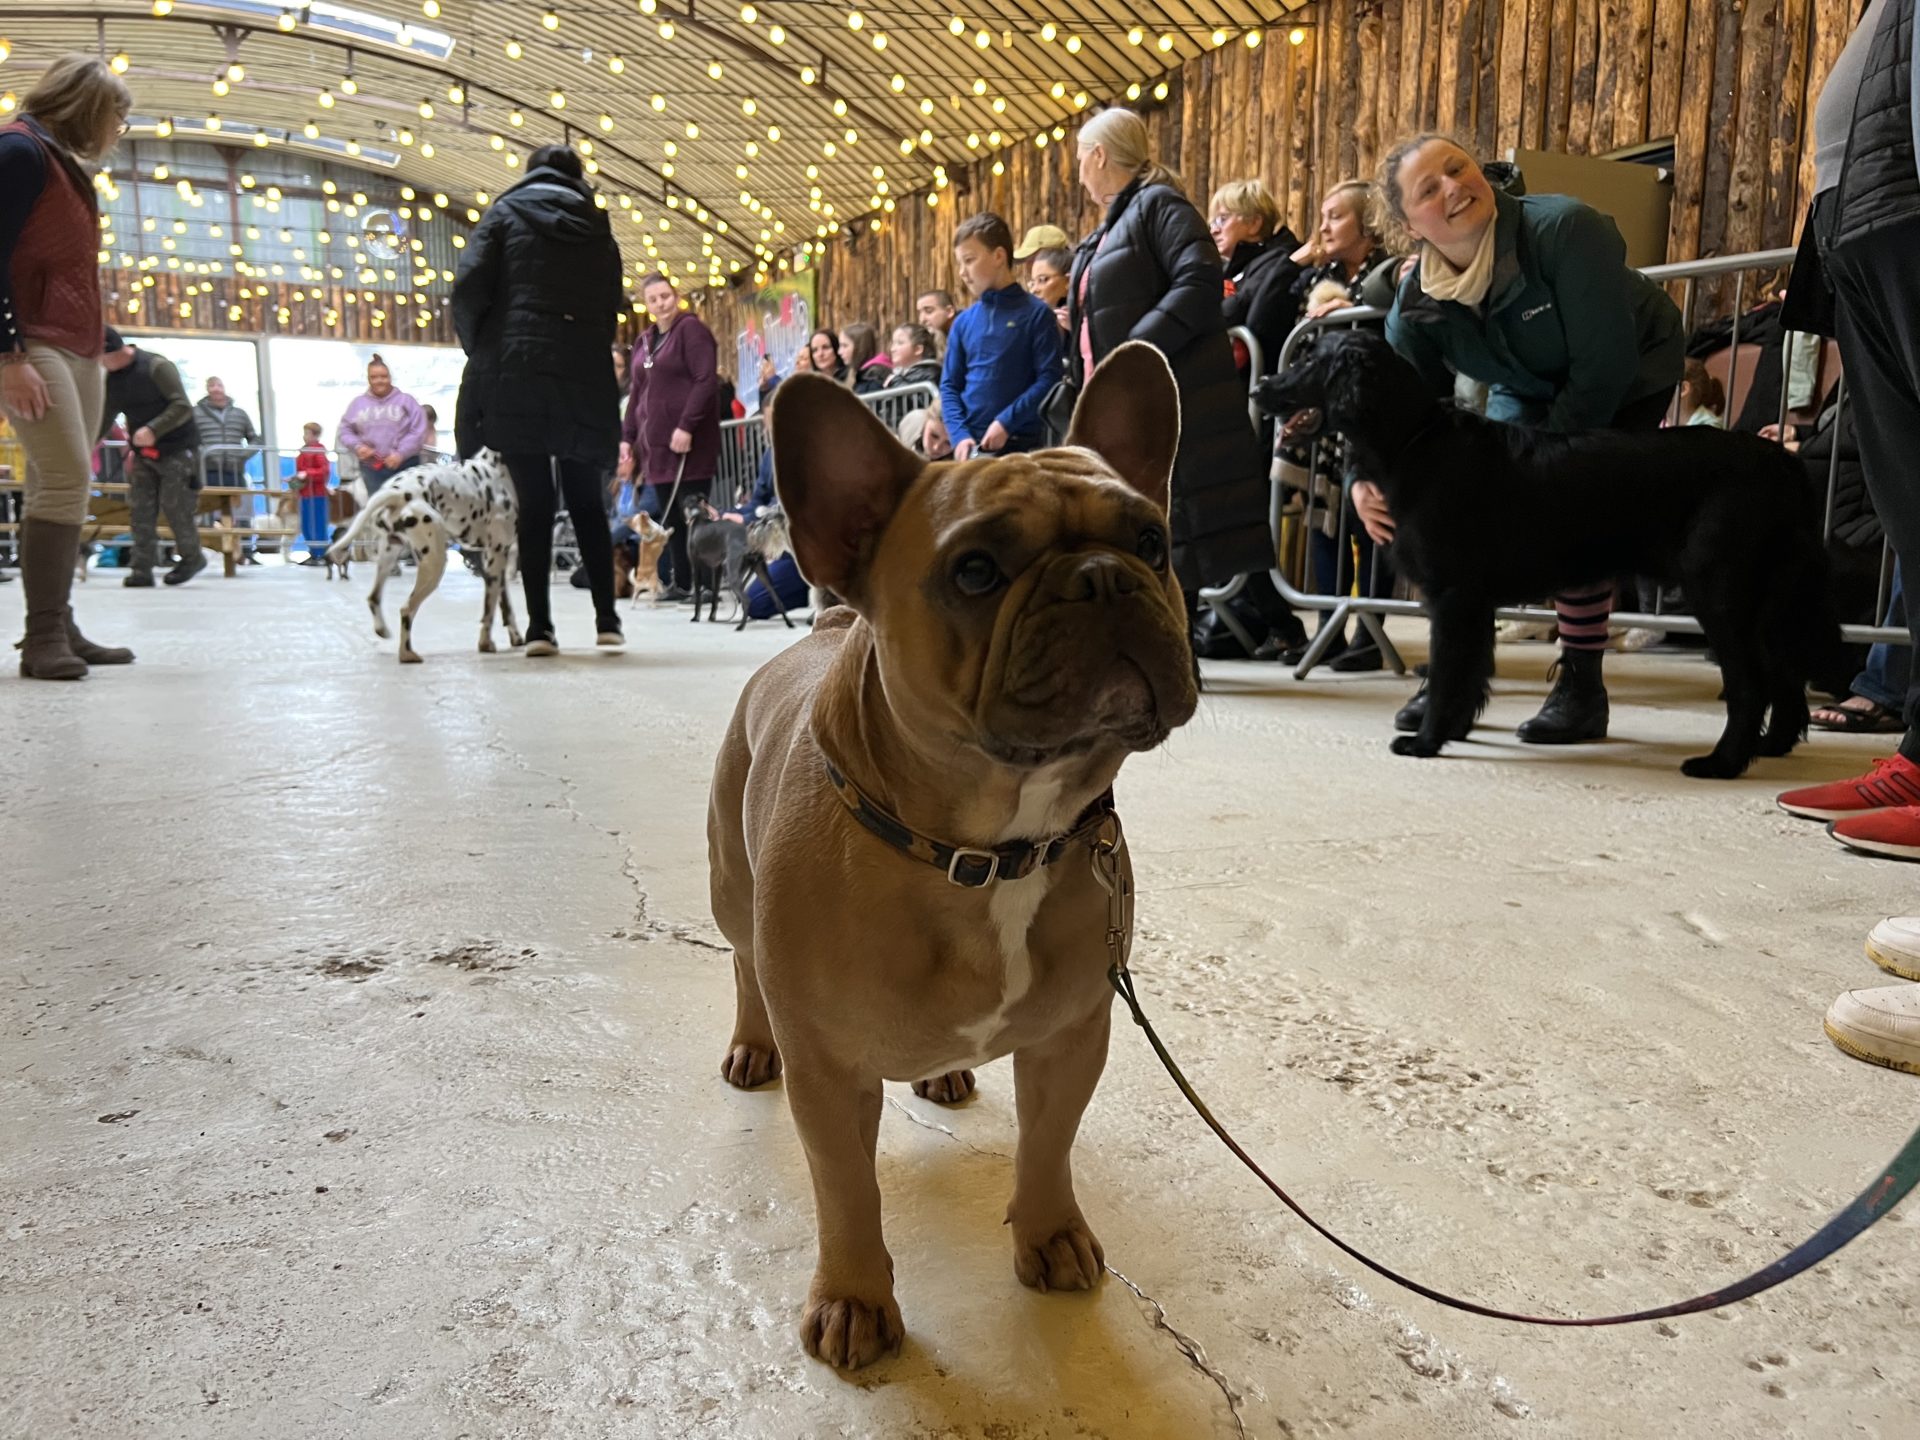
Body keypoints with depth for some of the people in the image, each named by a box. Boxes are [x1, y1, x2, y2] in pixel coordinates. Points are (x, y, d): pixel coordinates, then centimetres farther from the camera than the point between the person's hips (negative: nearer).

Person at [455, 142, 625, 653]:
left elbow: (469, 287, -3)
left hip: (516, 373, -2)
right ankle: (607, 619, 8)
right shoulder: (598, 228, 16)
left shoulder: (505, 214, 8)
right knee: (587, 501, 10)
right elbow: (611, 307, 10)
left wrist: (480, 350, 9)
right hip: (586, 377, 2)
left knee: (534, 502, -1)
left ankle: (540, 626, -3)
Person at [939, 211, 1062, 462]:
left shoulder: (1036, 313, -1)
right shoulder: (963, 322, 11)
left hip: (1020, 444, -4)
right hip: (971, 445, 4)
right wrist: (960, 435, -6)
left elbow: (1049, 379, -8)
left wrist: (1006, 422, -15)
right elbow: (950, 385, 10)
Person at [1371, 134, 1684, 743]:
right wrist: (1365, 479, -39)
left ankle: (1582, 684, -10)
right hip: (1526, 391, 5)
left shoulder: (1564, 227, -33)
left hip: (1631, 379, -5)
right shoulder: (1416, 304, -19)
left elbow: (1605, 363, -32)